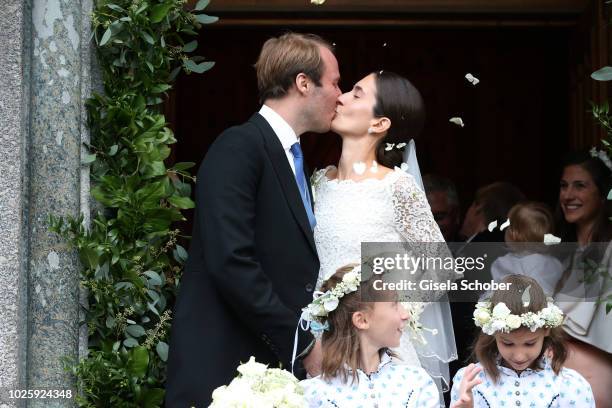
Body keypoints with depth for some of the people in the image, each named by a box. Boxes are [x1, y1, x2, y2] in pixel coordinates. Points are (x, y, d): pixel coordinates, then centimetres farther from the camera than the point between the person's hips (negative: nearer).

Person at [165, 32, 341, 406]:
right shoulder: (239, 148, -11)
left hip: (277, 365, 8)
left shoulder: (292, 159, 16)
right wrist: (303, 344, -16)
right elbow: (231, 263, -20)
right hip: (223, 371, -8)